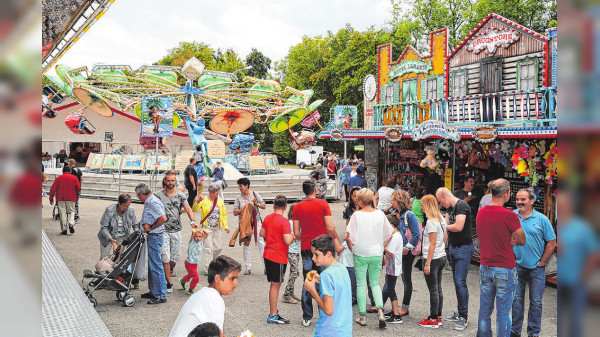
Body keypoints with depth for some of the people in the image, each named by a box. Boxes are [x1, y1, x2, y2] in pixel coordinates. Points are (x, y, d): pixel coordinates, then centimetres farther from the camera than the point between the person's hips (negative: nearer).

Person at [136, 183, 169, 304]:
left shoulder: (153, 203, -18)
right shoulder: (149, 202, 15)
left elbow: (163, 218, -30)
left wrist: (151, 227, -18)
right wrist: (143, 224, 8)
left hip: (155, 237, -11)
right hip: (151, 237, 11)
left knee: (156, 266, -6)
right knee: (151, 266, 18)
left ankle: (161, 296, -1)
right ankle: (153, 292, 28)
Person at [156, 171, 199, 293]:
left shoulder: (180, 195, 6)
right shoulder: (158, 195, 0)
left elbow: (187, 208, -4)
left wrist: (192, 221, -21)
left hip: (177, 230, 2)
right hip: (163, 230, -2)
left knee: (176, 255, 6)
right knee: (165, 257, -4)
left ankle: (171, 267, 41)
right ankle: (169, 282, 7)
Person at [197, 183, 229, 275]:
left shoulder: (220, 201, 9)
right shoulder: (204, 201, -3)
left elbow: (224, 214, 13)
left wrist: (226, 226, 5)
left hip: (218, 228, 4)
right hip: (207, 228, -4)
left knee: (218, 247, 5)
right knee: (208, 248, -7)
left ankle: (211, 262, 33)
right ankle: (207, 269, 0)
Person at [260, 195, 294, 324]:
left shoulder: (267, 218, 6)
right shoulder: (284, 221, -17)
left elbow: (262, 233, 18)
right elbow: (287, 241, -23)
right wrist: (293, 236, -3)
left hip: (267, 255, 8)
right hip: (279, 257, -8)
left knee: (274, 284, 16)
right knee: (275, 285, -1)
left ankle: (274, 312, 22)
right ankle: (272, 316, 4)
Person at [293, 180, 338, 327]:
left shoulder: (298, 207, 2)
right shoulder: (323, 204, -7)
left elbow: (296, 233, 0)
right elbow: (330, 228, -12)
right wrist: (333, 237, 7)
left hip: (306, 249, 3)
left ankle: (307, 317, 12)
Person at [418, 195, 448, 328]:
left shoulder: (431, 222, -17)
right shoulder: (441, 219, 10)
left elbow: (433, 243, -19)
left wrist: (427, 263, -17)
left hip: (433, 259, -9)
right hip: (442, 257, 9)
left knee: (433, 290, -1)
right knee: (438, 289, 14)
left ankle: (433, 320, 7)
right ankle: (438, 317, 22)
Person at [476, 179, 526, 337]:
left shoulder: (481, 213, 4)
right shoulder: (509, 216, -17)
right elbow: (522, 240, -5)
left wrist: (508, 241, 4)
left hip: (485, 267, 6)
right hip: (505, 269, -6)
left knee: (484, 310, 15)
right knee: (503, 312, 3)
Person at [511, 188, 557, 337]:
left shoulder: (542, 219, -2)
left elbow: (551, 243, 1)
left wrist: (541, 263, -2)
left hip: (536, 267, -1)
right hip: (517, 266, 1)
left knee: (536, 302, 4)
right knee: (517, 299, 8)